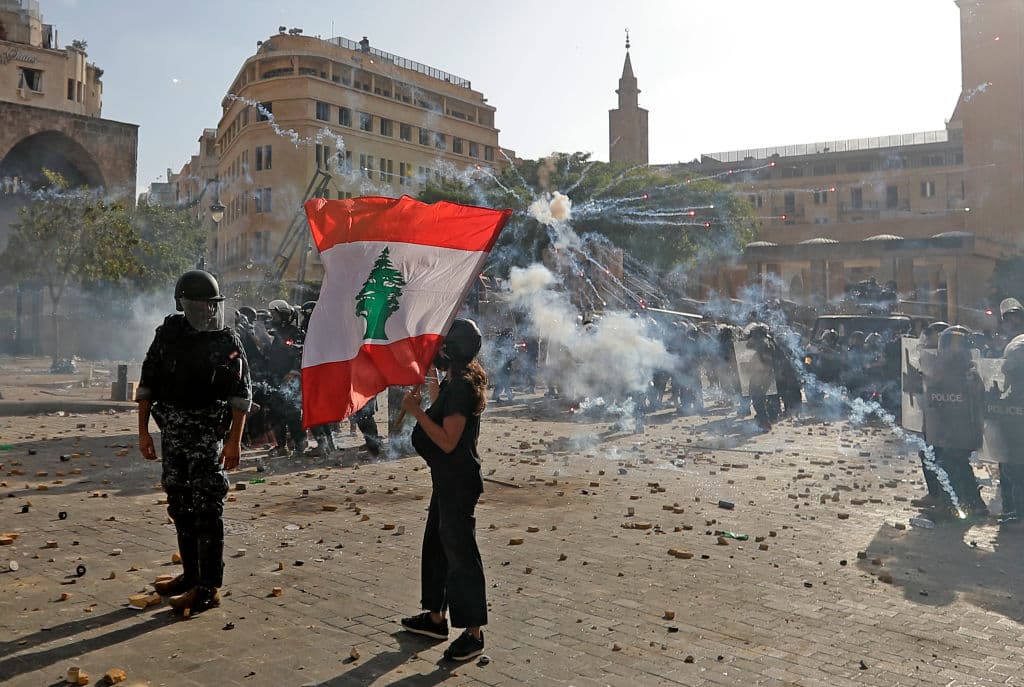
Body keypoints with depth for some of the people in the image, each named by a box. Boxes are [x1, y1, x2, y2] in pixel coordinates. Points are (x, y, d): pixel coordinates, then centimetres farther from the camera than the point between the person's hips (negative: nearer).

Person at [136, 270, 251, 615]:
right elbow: (147, 385, 10)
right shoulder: (167, 335, 6)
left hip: (209, 434, -5)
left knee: (207, 509, -5)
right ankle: (191, 575, 30)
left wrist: (234, 440, -14)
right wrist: (143, 431, 6)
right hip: (172, 433, 6)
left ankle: (208, 588, 1)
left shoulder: (227, 343, -7)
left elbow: (241, 395, -9)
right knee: (180, 506, 15)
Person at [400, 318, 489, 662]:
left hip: (458, 482, -11)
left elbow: (448, 441, -25)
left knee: (460, 552, -2)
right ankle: (436, 617, 34)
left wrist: (417, 412, -21)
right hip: (448, 479, 11)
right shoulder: (455, 381, 10)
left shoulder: (461, 386, -22)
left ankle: (474, 633, 10)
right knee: (435, 544, 20)